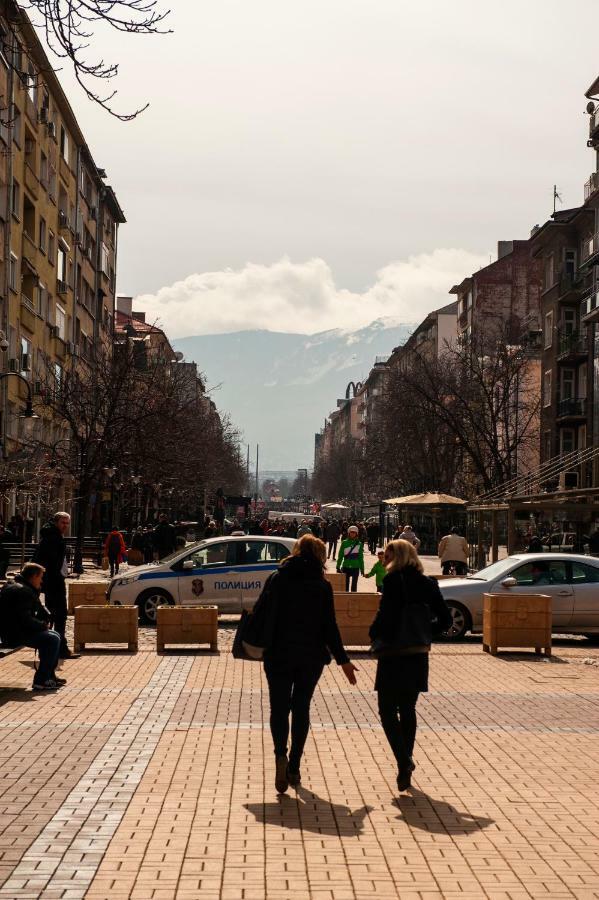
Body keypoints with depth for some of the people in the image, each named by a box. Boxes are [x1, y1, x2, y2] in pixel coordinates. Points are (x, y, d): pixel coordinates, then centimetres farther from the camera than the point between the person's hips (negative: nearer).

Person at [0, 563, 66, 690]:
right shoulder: (21, 591, -19)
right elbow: (26, 620, -25)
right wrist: (43, 625, -12)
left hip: (14, 631, 11)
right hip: (14, 635, -11)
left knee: (54, 636, 15)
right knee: (53, 639, -16)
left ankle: (49, 675, 20)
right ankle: (41, 681, -14)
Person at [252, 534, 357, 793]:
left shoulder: (276, 579, -1)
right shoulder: (322, 586, -4)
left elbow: (258, 612, -2)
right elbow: (329, 626, -6)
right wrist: (343, 660, 1)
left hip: (278, 655, 0)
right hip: (311, 657, 0)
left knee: (279, 707, 8)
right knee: (301, 708, 12)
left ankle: (281, 755, -17)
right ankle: (294, 768, 13)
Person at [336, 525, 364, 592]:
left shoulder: (359, 544, 2)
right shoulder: (344, 543, 0)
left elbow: (361, 557, 7)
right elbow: (340, 556, 4)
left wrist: (362, 569, 7)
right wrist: (338, 567, 4)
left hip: (356, 567, 0)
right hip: (346, 567, 0)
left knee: (354, 585, 5)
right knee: (345, 585, 4)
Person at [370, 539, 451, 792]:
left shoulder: (393, 581, -12)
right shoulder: (427, 583, 6)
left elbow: (386, 614, -21)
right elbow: (445, 619, 6)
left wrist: (375, 634, -3)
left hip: (394, 655, -6)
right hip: (419, 655, 6)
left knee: (388, 711, 4)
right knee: (408, 709, 17)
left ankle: (404, 759, -14)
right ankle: (405, 768, 22)